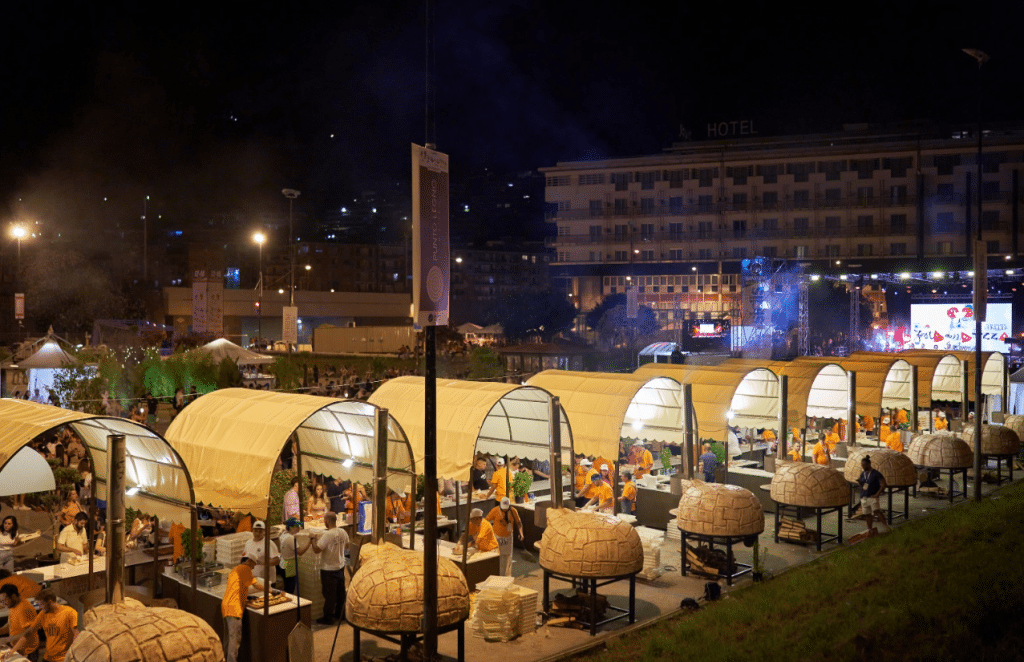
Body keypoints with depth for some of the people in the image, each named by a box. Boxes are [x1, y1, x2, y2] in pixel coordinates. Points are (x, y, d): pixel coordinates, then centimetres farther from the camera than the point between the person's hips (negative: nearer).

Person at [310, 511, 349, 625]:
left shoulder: (327, 535, -25)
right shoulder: (343, 532, -2)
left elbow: (317, 550, -23)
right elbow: (347, 546, 13)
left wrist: (314, 540, -7)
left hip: (329, 569, -7)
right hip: (340, 566, 7)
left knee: (329, 594, 3)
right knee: (340, 592, 18)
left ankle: (328, 618, 12)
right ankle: (340, 613, 30)